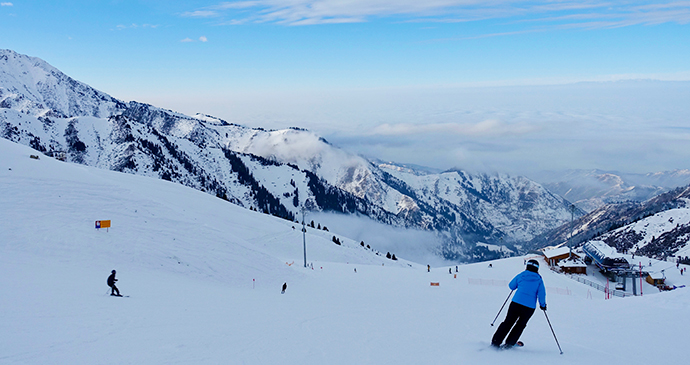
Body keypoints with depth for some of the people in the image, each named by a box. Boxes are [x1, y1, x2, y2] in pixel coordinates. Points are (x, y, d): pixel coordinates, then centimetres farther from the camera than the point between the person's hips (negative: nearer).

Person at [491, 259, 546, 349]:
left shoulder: (520, 276, 4)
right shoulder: (539, 280, 2)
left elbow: (511, 286, 14)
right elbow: (541, 294, 0)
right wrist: (543, 305, 15)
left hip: (516, 304, 0)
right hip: (529, 308, 0)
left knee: (507, 323, 9)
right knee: (520, 325, 19)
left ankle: (495, 343, 6)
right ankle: (509, 344, 18)